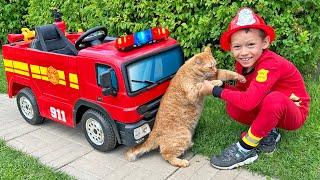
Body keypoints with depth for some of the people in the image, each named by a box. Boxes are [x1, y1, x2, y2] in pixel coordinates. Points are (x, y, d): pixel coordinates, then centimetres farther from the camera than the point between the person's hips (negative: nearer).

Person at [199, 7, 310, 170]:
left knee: (275, 99, -39)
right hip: (269, 110, 6)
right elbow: (242, 90, -1)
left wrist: (215, 90, -31)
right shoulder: (243, 63, -9)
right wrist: (220, 85, -19)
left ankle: (246, 149, -21)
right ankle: (268, 132, 1)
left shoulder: (271, 64, -33)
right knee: (232, 106, -15)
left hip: (294, 113, -6)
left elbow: (249, 101, -42)